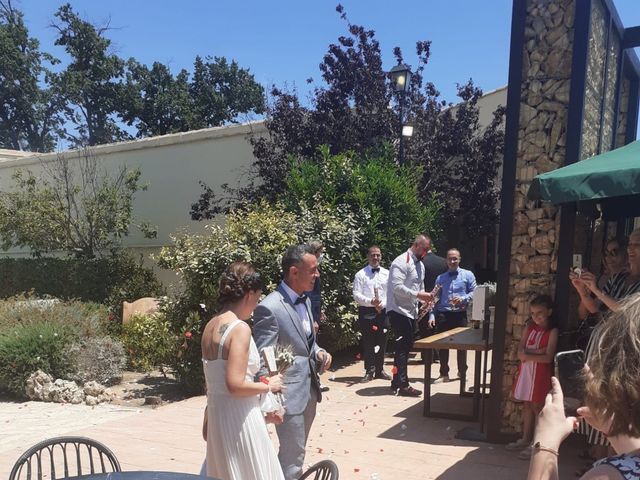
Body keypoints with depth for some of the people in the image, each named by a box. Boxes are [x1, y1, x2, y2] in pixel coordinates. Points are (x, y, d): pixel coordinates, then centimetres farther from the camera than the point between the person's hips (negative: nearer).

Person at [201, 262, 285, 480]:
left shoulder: (211, 326, 6)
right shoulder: (240, 328, -19)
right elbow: (235, 385, -24)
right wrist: (268, 386, -10)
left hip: (216, 412, 8)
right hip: (238, 417, -8)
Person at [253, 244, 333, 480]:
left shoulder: (305, 300, 7)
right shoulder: (269, 307, -20)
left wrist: (318, 352, 0)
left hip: (309, 389, 8)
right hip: (289, 392, -8)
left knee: (296, 451, 20)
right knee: (292, 456, 2)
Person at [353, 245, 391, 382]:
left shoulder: (386, 273, 9)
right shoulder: (361, 274, 0)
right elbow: (356, 295, -6)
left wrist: (383, 304, -12)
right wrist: (371, 302, -19)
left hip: (383, 311, 3)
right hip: (366, 312, -3)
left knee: (382, 342, 9)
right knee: (368, 342, 0)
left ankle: (379, 369, 21)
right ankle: (369, 371, 10)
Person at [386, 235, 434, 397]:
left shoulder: (420, 265, 16)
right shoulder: (401, 262, -14)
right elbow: (397, 287, -24)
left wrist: (425, 297, 2)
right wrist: (418, 295, -25)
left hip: (411, 312, 10)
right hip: (399, 310, -10)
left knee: (405, 347, 13)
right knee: (403, 347, -8)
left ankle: (397, 382, 22)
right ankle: (403, 385, -3)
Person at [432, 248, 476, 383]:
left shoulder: (468, 275, 7)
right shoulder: (440, 278, 13)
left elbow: (474, 292, -1)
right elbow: (435, 299, 9)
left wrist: (463, 299, -18)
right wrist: (432, 315, -1)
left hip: (460, 314, -1)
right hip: (443, 314, 2)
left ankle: (462, 372, 23)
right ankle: (444, 374, 14)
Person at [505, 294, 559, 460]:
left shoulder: (552, 331, -10)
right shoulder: (529, 326, 6)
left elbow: (548, 357, -18)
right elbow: (520, 352, -1)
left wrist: (528, 355, -12)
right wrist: (537, 352, -17)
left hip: (541, 374, -5)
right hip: (525, 371, 5)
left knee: (537, 407, 2)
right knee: (527, 405, 13)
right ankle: (525, 439, 24)